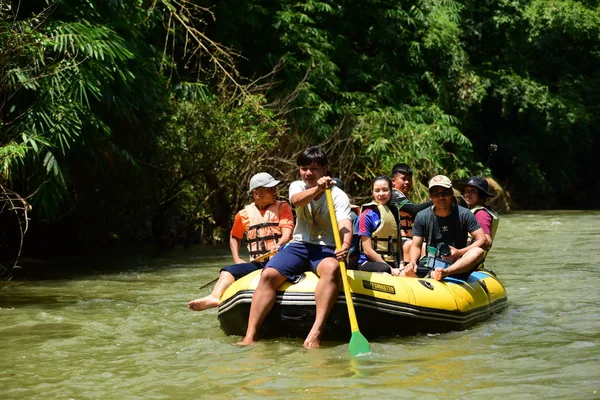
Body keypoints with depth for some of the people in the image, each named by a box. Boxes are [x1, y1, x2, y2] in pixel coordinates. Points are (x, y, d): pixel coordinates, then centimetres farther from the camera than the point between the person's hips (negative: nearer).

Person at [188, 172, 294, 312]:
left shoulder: (282, 207, 6)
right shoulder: (244, 214, 13)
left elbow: (287, 233, -7)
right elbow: (234, 237, 28)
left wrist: (278, 246, -28)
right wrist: (236, 259, 12)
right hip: (256, 263, 2)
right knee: (228, 271, -21)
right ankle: (214, 297, -46)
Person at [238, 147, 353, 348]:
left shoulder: (338, 196, -1)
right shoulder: (297, 186, 8)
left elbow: (345, 223, -19)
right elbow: (297, 200, -18)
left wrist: (346, 244, -43)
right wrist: (317, 189, -39)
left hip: (326, 249, -3)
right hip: (299, 245, 3)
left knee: (331, 269, -38)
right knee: (268, 275, -24)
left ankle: (316, 332, -49)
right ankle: (250, 336, -29)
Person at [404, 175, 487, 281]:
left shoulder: (464, 214, -1)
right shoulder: (422, 217, 4)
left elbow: (482, 240, -5)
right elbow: (416, 246, 4)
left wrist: (459, 253, -18)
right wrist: (413, 262, -17)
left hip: (459, 265, -1)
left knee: (479, 251, -32)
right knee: (408, 272, -27)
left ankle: (445, 272, -50)